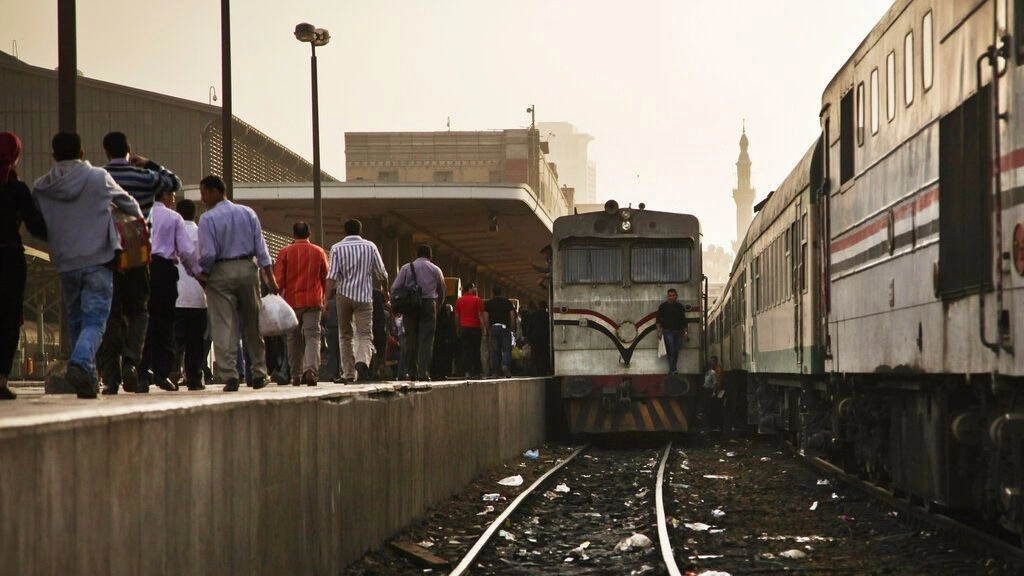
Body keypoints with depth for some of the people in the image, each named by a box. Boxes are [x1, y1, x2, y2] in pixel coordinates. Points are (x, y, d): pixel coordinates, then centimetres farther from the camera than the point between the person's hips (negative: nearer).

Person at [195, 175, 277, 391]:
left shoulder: (208, 219, -8)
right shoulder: (247, 213, 6)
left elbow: (208, 254, -13)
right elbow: (261, 248, 4)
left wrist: (203, 274, 4)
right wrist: (269, 277, 5)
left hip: (221, 273, -4)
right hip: (247, 269, 4)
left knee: (224, 327, -3)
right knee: (252, 325, 13)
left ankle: (229, 375, -11)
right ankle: (259, 373, 17)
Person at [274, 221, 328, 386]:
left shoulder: (285, 252, 0)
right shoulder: (319, 252, 6)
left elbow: (279, 279, -2)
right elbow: (326, 278, 13)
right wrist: (324, 299, 26)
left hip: (292, 301, 0)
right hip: (313, 301, 0)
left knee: (294, 339, 10)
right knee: (312, 337, -4)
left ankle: (296, 375, 12)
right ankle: (311, 369, -25)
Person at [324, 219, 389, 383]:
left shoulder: (337, 248, 0)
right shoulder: (370, 246, 4)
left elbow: (332, 276, -10)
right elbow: (382, 274, 8)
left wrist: (327, 299, -10)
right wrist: (385, 291, 25)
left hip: (344, 295, 0)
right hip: (364, 296, 0)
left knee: (345, 336, 12)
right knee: (365, 335, -3)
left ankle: (349, 373, 12)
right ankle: (363, 361, -32)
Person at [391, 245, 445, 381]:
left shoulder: (406, 268, 6)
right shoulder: (435, 270, 10)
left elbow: (394, 288, -1)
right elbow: (442, 292, 15)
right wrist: (437, 307, 28)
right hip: (429, 304, 0)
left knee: (410, 339, 8)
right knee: (426, 340, -2)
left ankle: (412, 372, 9)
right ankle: (423, 372, -11)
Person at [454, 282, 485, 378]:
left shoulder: (459, 300, 8)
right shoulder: (477, 300, -1)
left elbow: (457, 316, 9)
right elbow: (480, 315, -5)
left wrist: (458, 328, 15)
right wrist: (482, 328, -2)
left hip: (464, 327, 2)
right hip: (475, 327, -2)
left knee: (465, 349, 1)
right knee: (475, 350, 3)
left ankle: (467, 371, -9)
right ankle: (476, 372, 3)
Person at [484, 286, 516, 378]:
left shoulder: (488, 303, 7)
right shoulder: (508, 302, 10)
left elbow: (485, 319, -1)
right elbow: (512, 316, 3)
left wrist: (488, 330, 4)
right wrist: (512, 329, 6)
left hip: (493, 328, 0)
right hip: (505, 328, 0)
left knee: (494, 351, 3)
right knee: (506, 349, 1)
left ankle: (494, 372, 2)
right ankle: (506, 365, -23)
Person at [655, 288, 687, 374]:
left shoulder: (680, 306, 10)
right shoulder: (663, 306, 1)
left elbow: (683, 320, 16)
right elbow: (658, 319, 1)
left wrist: (684, 332, 11)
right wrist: (659, 331, -7)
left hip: (678, 331, 4)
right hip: (668, 331, -4)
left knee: (676, 351, 5)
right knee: (671, 351, -14)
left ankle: (672, 370, 14)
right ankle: (672, 370, -18)